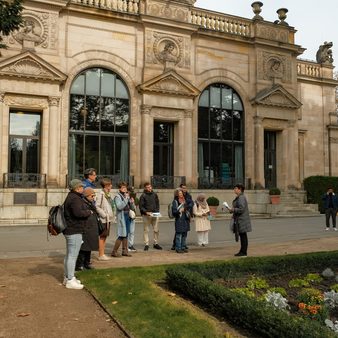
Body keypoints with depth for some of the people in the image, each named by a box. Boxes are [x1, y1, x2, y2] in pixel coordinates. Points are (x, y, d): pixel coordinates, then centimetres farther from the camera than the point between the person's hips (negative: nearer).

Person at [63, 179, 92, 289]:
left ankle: (67, 277, 28)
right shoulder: (75, 199, -18)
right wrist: (89, 212, -14)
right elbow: (78, 212, -30)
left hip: (69, 230, 11)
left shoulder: (70, 197, 16)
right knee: (72, 255, -7)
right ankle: (70, 281, -2)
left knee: (69, 254, 17)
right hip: (74, 231, -11)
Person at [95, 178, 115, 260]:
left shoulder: (108, 194, 14)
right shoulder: (101, 194, -13)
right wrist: (104, 214, -18)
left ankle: (102, 254, 18)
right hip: (103, 219, -9)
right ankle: (100, 255, 4)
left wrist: (112, 215, 12)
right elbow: (97, 206, -19)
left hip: (108, 219, 9)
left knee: (105, 237, 12)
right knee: (102, 237, -2)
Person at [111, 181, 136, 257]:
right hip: (121, 217, -7)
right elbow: (119, 206, -22)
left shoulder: (127, 196, 15)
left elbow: (132, 208, 16)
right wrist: (126, 199, -20)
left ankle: (125, 250, 17)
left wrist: (132, 202, -4)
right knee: (121, 235, -9)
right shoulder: (117, 197, -6)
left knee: (126, 234, 10)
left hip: (127, 216, 7)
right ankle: (114, 252, 0)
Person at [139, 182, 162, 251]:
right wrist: (146, 212, -18)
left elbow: (157, 204, 15)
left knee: (156, 230, 6)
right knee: (146, 230, 1)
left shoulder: (154, 194, 9)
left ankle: (156, 243, 18)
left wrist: (157, 211, 1)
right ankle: (146, 244, 9)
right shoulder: (143, 196, -4)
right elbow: (141, 206, -6)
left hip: (155, 214, 4)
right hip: (146, 215, -4)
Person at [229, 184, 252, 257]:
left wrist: (233, 210, -12)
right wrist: (232, 209, 11)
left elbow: (241, 209, -24)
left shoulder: (241, 198, -17)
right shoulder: (238, 197, 15)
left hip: (242, 220, -10)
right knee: (242, 236, 14)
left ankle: (244, 252, 2)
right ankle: (242, 251, 20)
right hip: (239, 220, 10)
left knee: (243, 236, -3)